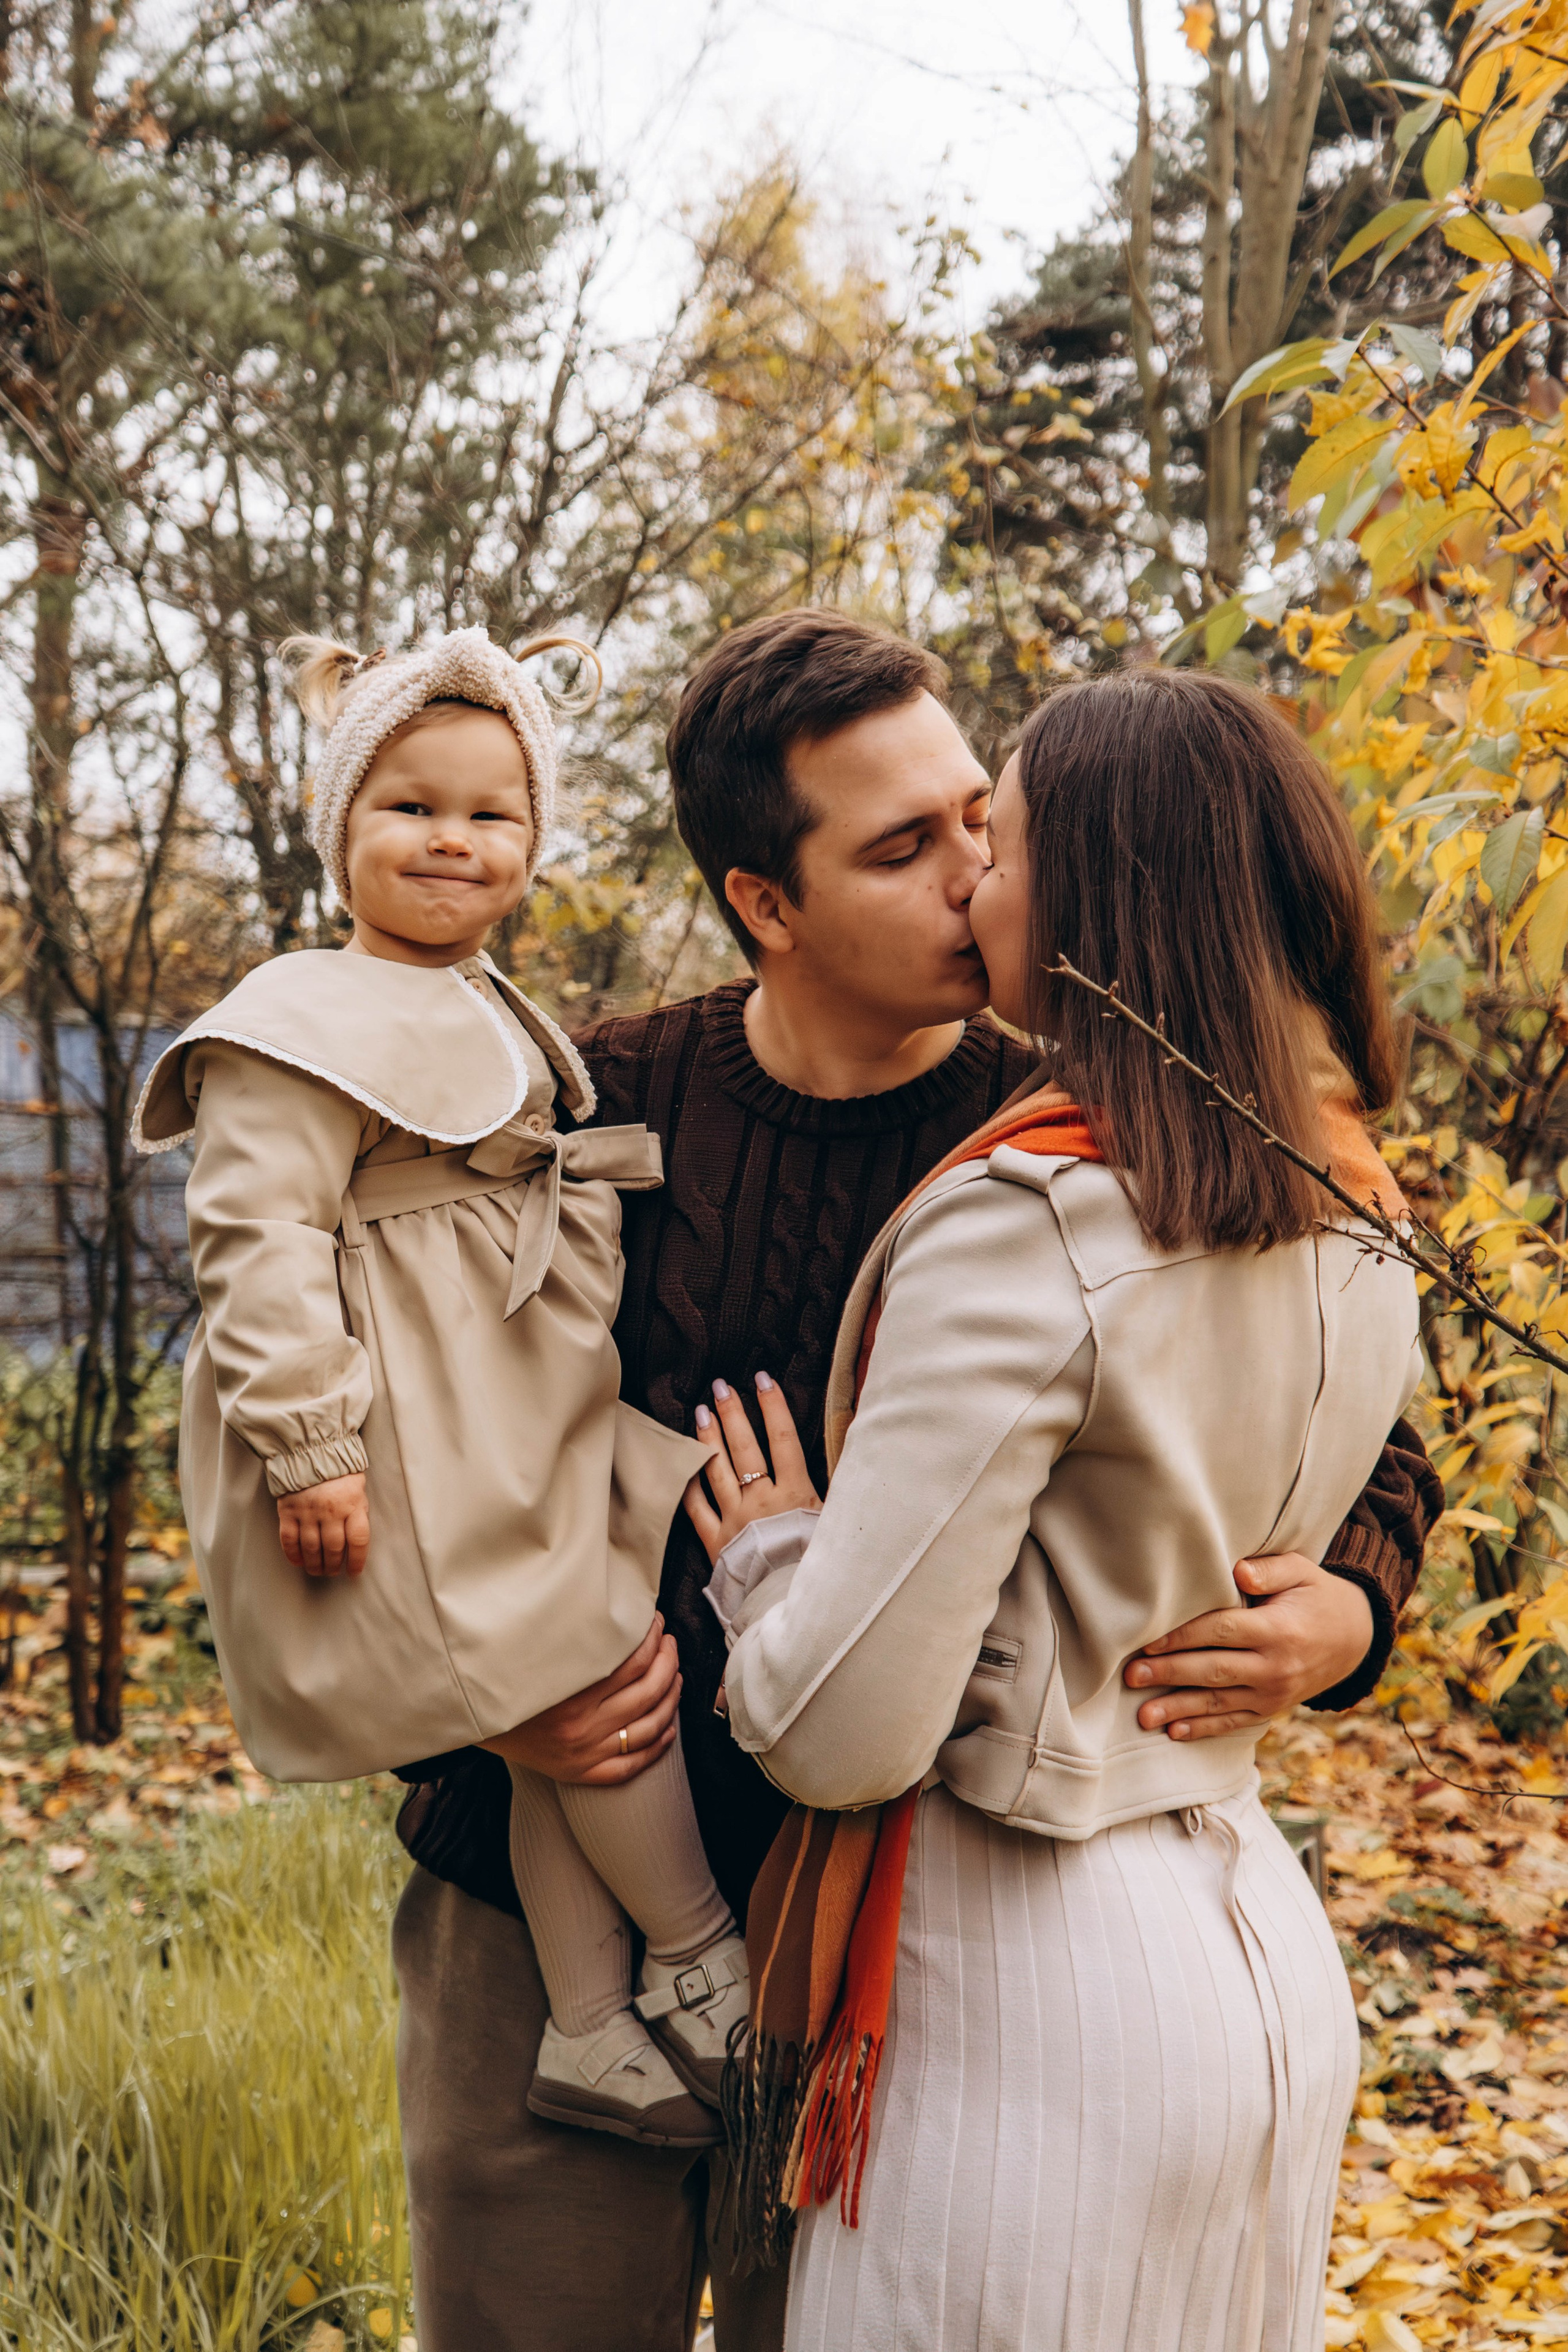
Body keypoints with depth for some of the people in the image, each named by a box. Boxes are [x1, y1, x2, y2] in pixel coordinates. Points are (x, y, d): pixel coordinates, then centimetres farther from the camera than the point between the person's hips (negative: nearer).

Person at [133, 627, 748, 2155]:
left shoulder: (493, 1024, 18)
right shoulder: (305, 1027, -12)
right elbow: (259, 1239, -19)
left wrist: (588, 1399, 32)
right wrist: (307, 1443, -25)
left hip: (532, 1427, 9)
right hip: (419, 1457, -9)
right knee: (599, 1681, -5)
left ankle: (590, 2028, 17)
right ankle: (699, 1964, 14)